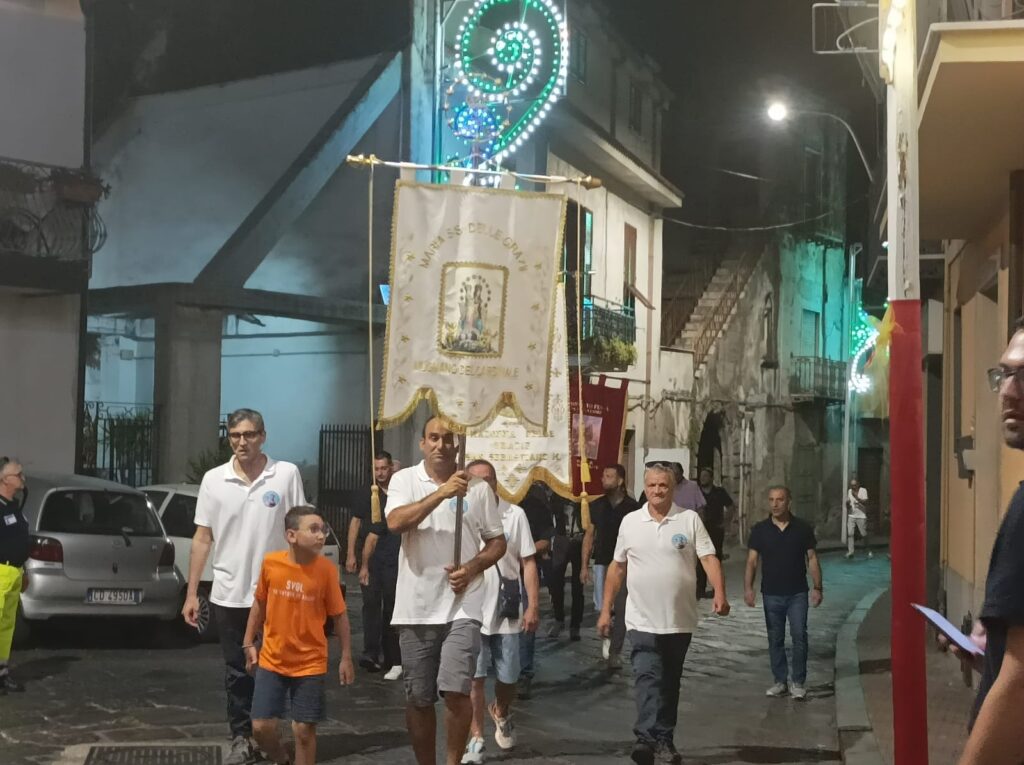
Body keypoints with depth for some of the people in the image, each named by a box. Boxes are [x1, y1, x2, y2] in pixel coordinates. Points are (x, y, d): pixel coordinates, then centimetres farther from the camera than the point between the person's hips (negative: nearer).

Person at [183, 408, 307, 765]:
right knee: (237, 671, 11)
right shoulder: (213, 479, 1)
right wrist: (191, 593, 3)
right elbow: (202, 539, 5)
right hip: (228, 594, 2)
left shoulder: (287, 474, -5)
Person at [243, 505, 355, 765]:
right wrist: (249, 643, 10)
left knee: (304, 730, 3)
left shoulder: (326, 569, -13)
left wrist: (346, 657, -4)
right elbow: (259, 604, 6)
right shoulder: (270, 563, -9)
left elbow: (339, 615, -4)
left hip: (310, 664, -2)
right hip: (271, 660, 2)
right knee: (261, 727, 5)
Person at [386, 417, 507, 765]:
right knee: (418, 698, 10)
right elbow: (395, 522, -18)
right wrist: (442, 493, -25)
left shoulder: (478, 488, 3)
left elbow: (497, 541, 10)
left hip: (462, 606, 0)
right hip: (416, 608, 1)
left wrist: (472, 568, -9)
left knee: (455, 690, -13)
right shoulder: (404, 480, 0)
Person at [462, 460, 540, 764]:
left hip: (505, 611, 1)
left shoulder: (514, 514, -3)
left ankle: (501, 714, 42)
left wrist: (533, 606, -3)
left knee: (508, 677, 11)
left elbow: (528, 562, 1)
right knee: (474, 678, 3)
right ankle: (476, 739, 14)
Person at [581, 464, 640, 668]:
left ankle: (614, 653, 10)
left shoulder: (632, 507, -4)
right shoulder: (597, 506, 4)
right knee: (601, 607, -5)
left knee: (621, 609, 0)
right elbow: (589, 535, 8)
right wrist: (584, 565, 4)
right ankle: (607, 633, 26)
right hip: (602, 562, 2)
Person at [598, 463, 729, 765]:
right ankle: (647, 738, -23)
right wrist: (606, 610, 9)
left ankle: (665, 740, 22)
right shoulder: (630, 522, 4)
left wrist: (720, 593, -24)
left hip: (680, 620, 1)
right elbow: (617, 568, 10)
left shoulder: (690, 519, 0)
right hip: (642, 620, -1)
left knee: (670, 682, 11)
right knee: (647, 678, -14)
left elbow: (709, 558, -8)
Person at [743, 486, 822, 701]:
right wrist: (748, 587, -13)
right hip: (771, 594, 1)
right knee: (775, 639, 8)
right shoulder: (760, 530, 0)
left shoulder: (802, 528, -1)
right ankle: (780, 681, 19)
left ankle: (798, 682, 7)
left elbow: (812, 559, 3)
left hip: (797, 593, -1)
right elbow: (752, 560, -1)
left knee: (799, 637, -4)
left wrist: (817, 587, -3)